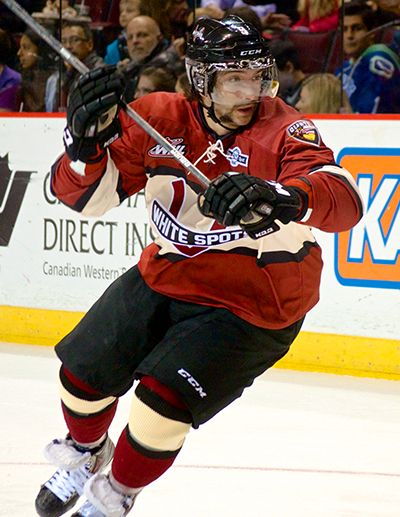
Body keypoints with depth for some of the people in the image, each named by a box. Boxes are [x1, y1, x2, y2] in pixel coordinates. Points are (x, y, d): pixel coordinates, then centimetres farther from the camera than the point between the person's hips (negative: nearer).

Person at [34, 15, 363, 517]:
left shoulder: (284, 131, -23)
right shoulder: (156, 118, -12)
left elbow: (345, 201, -40)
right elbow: (83, 194, -12)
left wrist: (280, 197, -61)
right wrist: (86, 142, -34)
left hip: (252, 305, -4)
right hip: (165, 276, 4)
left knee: (163, 400, -17)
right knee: (83, 371, 2)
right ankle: (84, 452, 40)